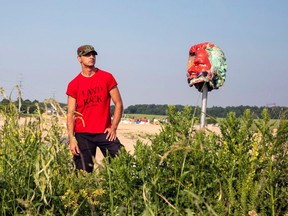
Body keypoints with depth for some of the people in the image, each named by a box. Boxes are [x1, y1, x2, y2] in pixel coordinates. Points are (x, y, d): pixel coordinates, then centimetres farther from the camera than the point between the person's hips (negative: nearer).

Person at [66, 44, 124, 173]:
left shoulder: (107, 78, 5)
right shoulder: (74, 84, 5)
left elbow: (118, 104, 5)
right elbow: (71, 113, 2)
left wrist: (113, 127, -4)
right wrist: (71, 138, -7)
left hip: (105, 132, 0)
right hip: (82, 134, 0)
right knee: (84, 173, 1)